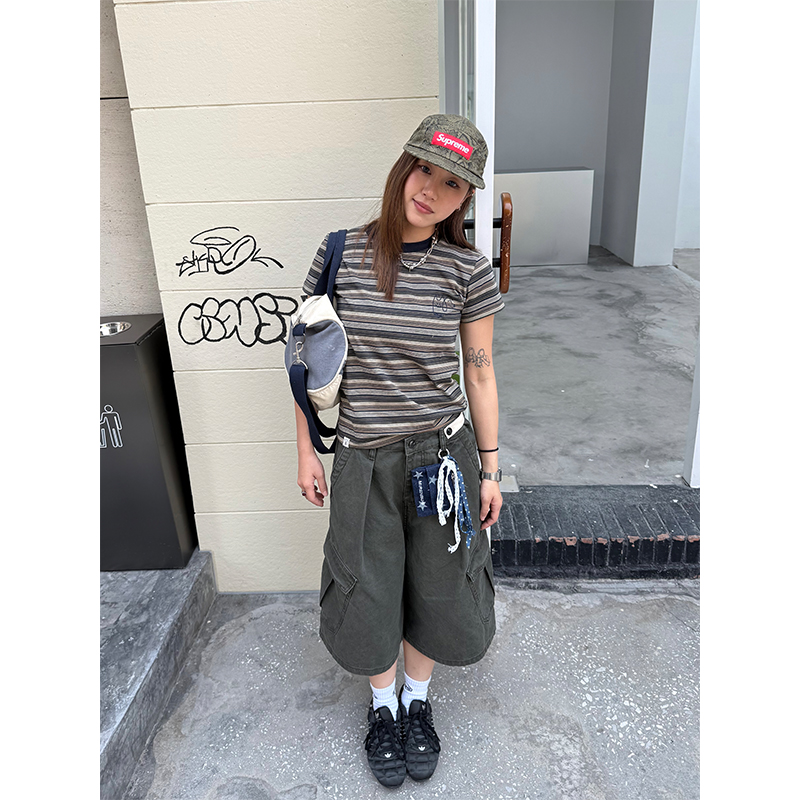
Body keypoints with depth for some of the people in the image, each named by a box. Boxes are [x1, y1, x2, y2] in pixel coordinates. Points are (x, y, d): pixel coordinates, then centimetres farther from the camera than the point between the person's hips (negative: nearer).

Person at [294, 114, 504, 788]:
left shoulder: (468, 270, -7)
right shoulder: (340, 254, -7)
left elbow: (480, 373, -1)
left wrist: (490, 469, 2)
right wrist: (305, 449, 2)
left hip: (442, 454, 0)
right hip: (363, 459, 1)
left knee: (438, 589, 15)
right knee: (365, 595, 14)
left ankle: (418, 700, 44)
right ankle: (383, 704, 44)